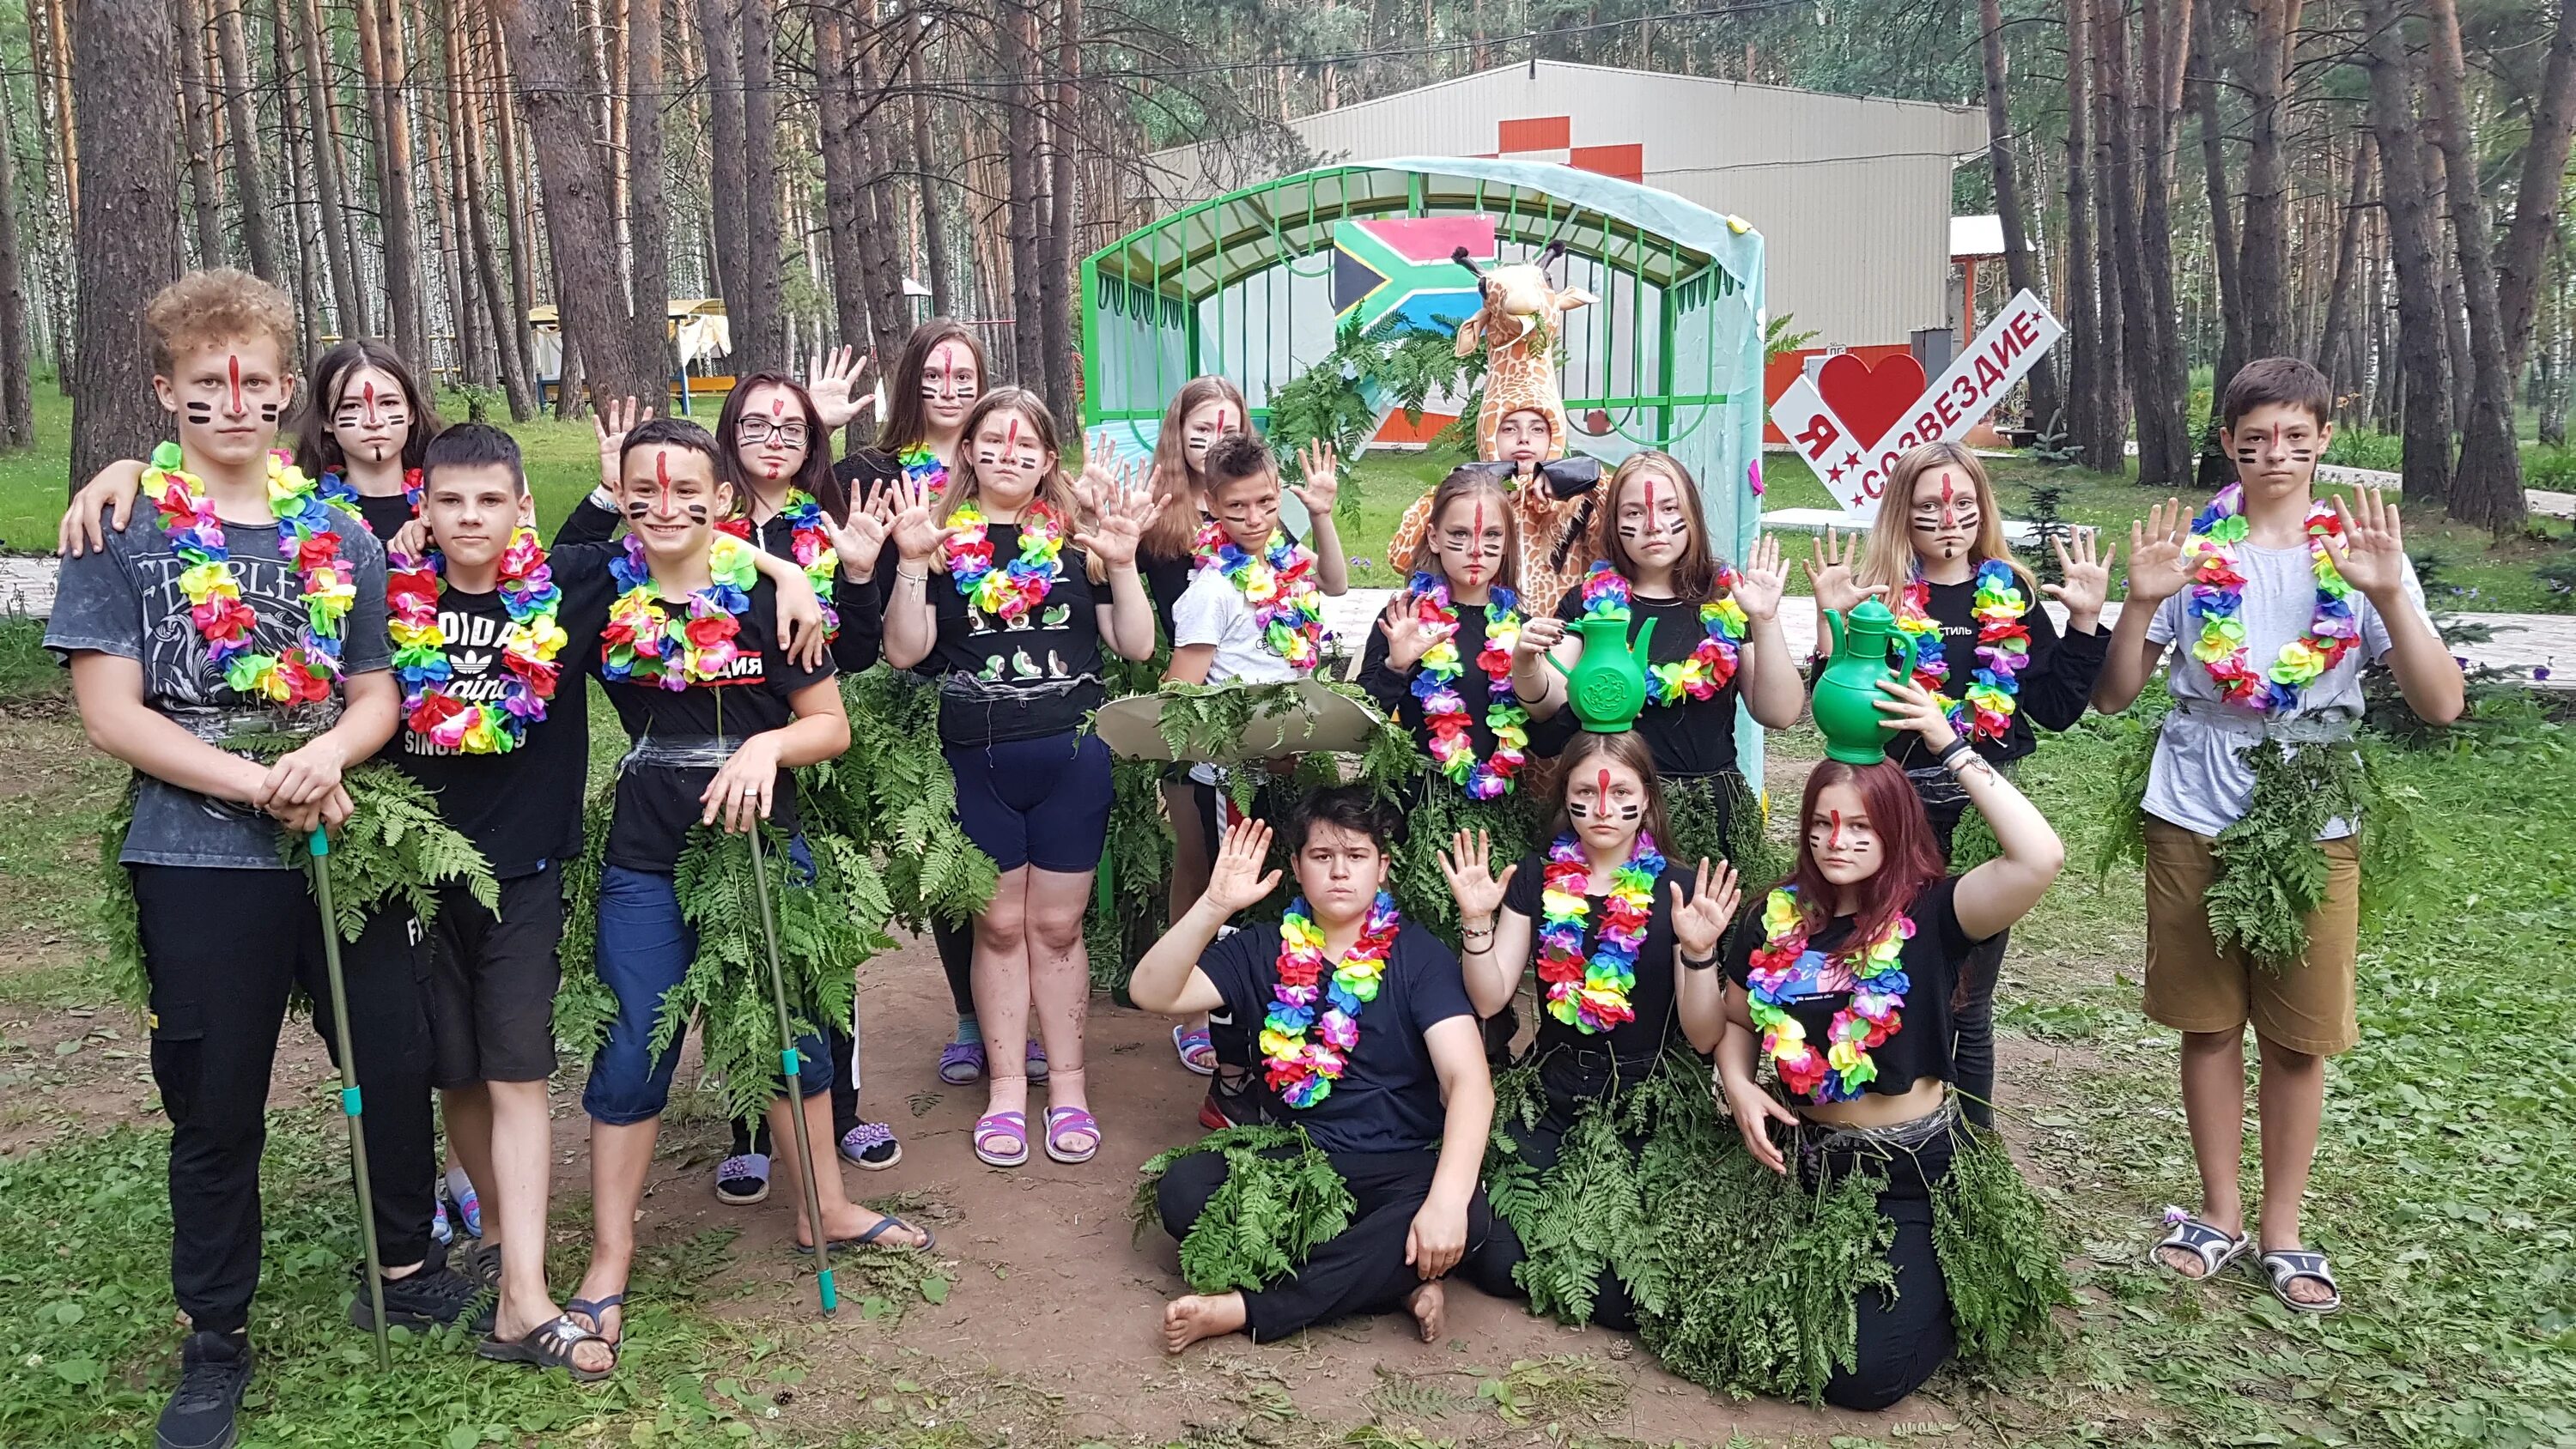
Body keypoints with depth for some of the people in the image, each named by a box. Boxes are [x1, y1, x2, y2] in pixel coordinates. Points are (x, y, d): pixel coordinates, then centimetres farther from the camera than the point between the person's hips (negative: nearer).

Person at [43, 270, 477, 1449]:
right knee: (215, 1108, 9)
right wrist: (261, 786, -17)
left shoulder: (338, 536, 6)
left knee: (398, 1064, 10)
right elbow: (110, 713, -9)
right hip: (199, 864, -3)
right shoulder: (121, 532, -3)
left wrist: (327, 752, -15)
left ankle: (407, 1268, 34)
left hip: (345, 845, 3)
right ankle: (214, 1342, 28)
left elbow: (377, 693, 7)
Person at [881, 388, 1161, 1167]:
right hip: (977, 761, 0)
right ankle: (1006, 1084, 20)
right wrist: (912, 561, -15)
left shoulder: (1079, 538, 4)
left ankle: (1067, 1081, 20)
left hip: (1072, 758, 0)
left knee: (1057, 924, 8)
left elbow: (1136, 646, 1)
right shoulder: (942, 538, 2)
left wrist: (1121, 564, -12)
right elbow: (904, 651, -5)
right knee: (999, 924, 8)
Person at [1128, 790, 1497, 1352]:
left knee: (1468, 1218, -34)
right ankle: (1397, 1284, -20)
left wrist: (1448, 1196, -34)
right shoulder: (1266, 950, 6)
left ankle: (1244, 1309, -28)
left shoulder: (1419, 956, -4)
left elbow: (1469, 1081, -17)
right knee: (1183, 1189, -26)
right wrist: (1215, 906, -19)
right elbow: (1153, 993, -5)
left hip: (1396, 1170, -2)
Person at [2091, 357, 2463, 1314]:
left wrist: (2388, 595, -21)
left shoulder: (2362, 553, -1)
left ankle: (2282, 1231, 23)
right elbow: (2114, 696, -1)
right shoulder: (2190, 550, 0)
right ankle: (2220, 1214, 26)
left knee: (2298, 1037, 6)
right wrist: (2143, 603, -16)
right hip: (2194, 820, 0)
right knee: (2209, 1023, 10)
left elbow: (2441, 704, -8)